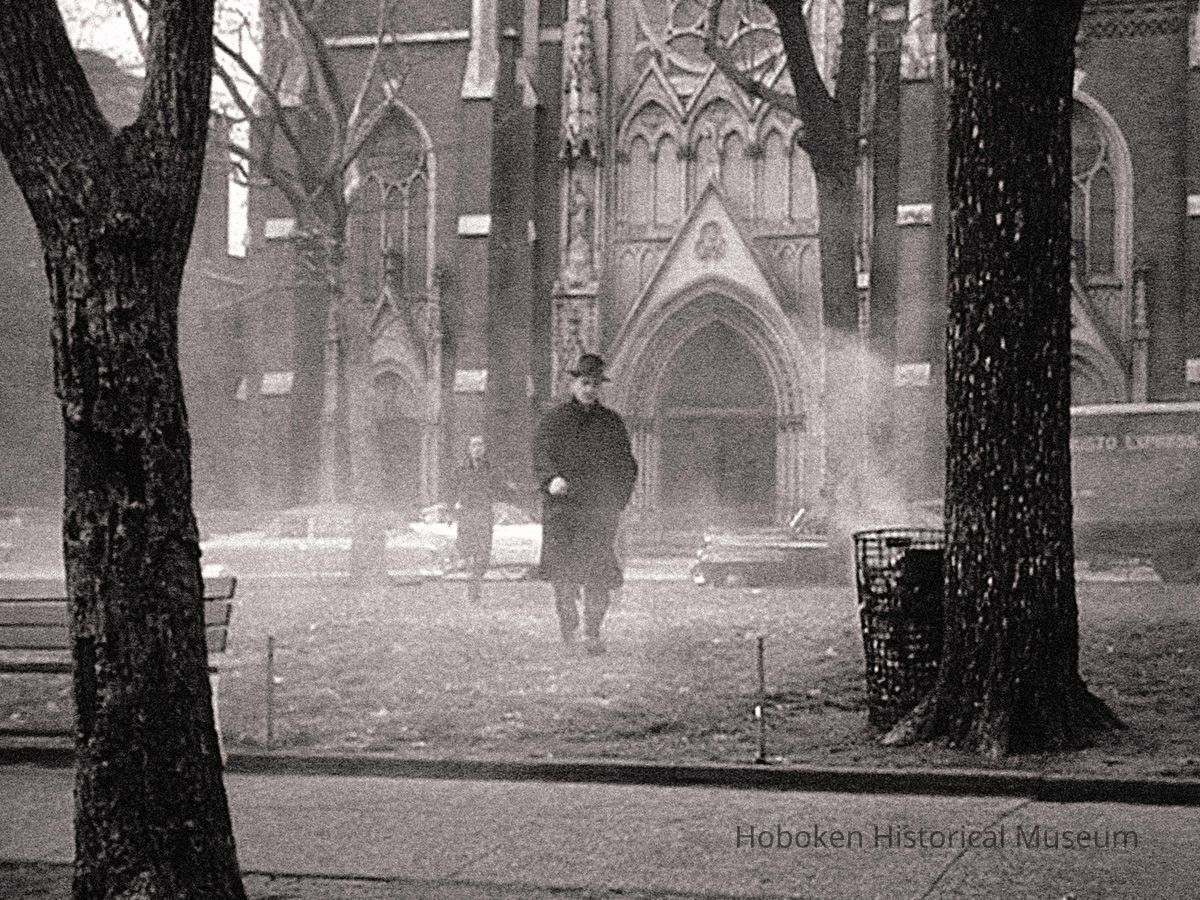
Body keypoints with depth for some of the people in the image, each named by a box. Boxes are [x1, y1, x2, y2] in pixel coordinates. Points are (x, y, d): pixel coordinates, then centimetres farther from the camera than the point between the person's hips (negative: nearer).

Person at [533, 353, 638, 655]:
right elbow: (542, 456, -2)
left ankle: (592, 633, -2)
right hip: (561, 506, -1)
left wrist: (618, 500, 4)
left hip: (601, 509, 1)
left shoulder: (611, 423, 15)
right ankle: (567, 630, 6)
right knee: (562, 573, -5)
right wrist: (552, 479, -24)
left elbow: (626, 465, 17)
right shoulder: (553, 420, 10)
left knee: (597, 574, -8)